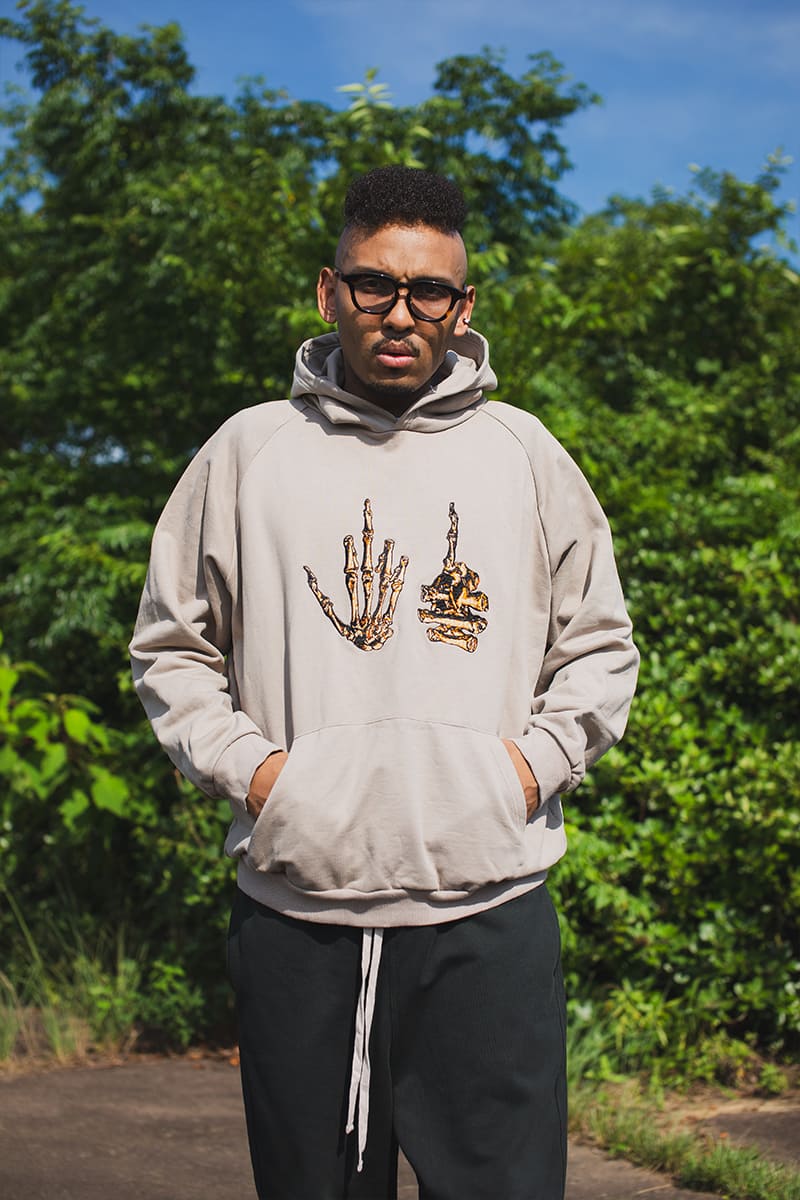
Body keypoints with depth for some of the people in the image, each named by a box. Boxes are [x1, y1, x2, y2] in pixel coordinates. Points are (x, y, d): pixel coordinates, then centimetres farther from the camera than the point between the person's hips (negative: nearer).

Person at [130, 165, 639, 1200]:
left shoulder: (524, 455, 9)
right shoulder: (247, 453, 7)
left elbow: (599, 647, 17)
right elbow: (169, 648, 13)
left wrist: (538, 758, 1)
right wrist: (244, 763, -2)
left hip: (490, 908, 0)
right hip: (295, 909, 0)